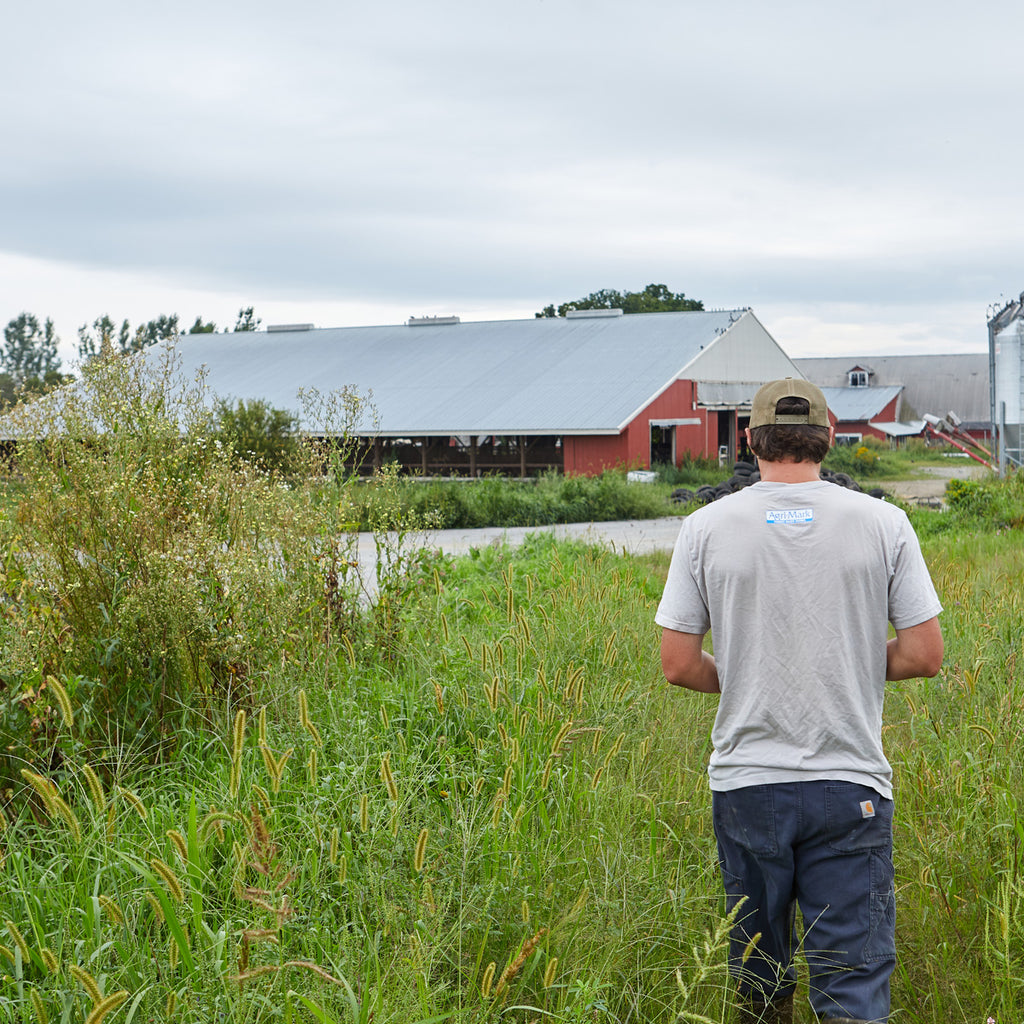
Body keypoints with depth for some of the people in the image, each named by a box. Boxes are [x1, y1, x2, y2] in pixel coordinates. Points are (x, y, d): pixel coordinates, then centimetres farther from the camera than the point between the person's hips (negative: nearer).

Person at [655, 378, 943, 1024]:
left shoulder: (706, 528, -3)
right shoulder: (882, 522, -3)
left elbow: (678, 666, -2)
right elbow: (925, 655, -2)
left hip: (746, 783, 1)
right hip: (850, 788, -1)